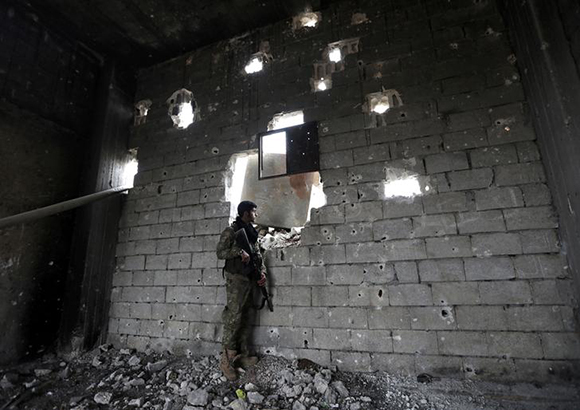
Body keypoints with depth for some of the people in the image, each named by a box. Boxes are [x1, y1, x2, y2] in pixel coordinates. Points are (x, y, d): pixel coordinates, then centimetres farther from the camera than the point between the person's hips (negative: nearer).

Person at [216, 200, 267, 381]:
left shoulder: (251, 233, 16)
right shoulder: (231, 231, -6)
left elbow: (257, 254, 14)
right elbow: (220, 252, -12)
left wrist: (262, 271, -1)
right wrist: (240, 252, -24)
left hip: (249, 280, 8)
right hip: (236, 279, -8)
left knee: (244, 319, 13)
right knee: (233, 318, -6)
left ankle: (242, 355, 23)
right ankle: (226, 359, 5)